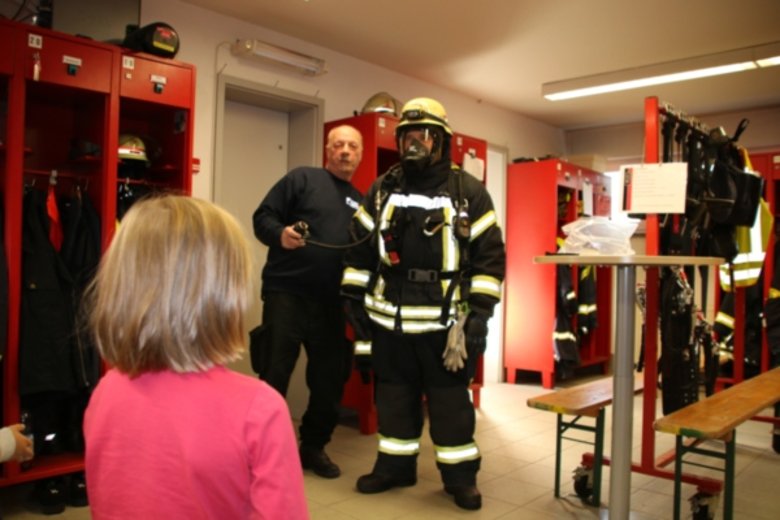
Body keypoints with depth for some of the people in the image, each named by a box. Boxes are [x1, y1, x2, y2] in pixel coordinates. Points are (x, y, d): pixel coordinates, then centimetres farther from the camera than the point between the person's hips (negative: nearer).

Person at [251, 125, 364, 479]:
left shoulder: (360, 202, 18)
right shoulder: (302, 178, 3)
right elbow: (263, 217, -3)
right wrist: (280, 234, -23)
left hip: (331, 303, 5)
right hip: (286, 293, -5)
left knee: (330, 380, 9)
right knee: (273, 376, 0)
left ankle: (314, 446, 26)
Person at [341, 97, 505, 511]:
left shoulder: (469, 192, -1)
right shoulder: (381, 190, 8)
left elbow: (490, 255, -3)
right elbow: (360, 249, 11)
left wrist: (480, 311, -9)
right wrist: (354, 299, 8)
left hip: (445, 320, -3)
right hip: (390, 318, 4)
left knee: (450, 399, 6)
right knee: (394, 395, 14)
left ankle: (460, 475, 22)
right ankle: (395, 465, 31)